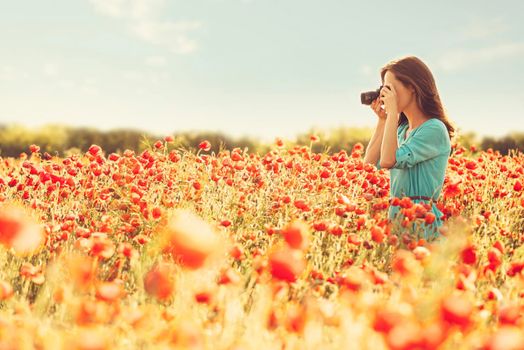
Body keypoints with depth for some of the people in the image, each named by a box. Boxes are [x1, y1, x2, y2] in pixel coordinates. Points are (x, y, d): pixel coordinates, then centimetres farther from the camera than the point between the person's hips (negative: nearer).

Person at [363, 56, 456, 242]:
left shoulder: (434, 129, -7)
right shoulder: (401, 129, 16)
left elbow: (389, 160, -18)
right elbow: (369, 165, 9)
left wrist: (393, 112, -11)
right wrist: (382, 120, 9)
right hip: (396, 217, 7)